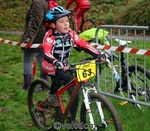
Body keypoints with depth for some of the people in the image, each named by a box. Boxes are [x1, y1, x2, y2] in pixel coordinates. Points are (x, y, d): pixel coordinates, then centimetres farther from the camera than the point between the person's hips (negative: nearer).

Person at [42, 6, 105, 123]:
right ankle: (52, 94, -6)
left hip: (64, 66, 6)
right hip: (51, 66, -6)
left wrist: (98, 55, -29)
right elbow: (46, 54, -37)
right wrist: (57, 63, -56)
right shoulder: (50, 36, -22)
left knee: (74, 92, -1)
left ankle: (73, 121, 14)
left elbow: (84, 45, -15)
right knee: (66, 76, -33)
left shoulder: (71, 33, -8)